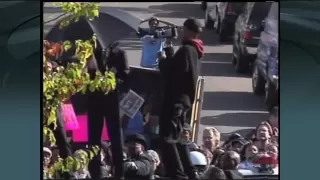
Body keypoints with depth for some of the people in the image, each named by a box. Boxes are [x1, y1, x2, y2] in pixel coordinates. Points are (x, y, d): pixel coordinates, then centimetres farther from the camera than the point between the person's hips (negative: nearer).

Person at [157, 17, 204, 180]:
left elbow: (169, 73, -18)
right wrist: (169, 55, 11)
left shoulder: (186, 50, -16)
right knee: (177, 138, 18)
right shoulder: (193, 50, 14)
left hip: (176, 100, -10)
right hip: (184, 99, 10)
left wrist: (163, 59, -2)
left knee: (167, 138, -12)